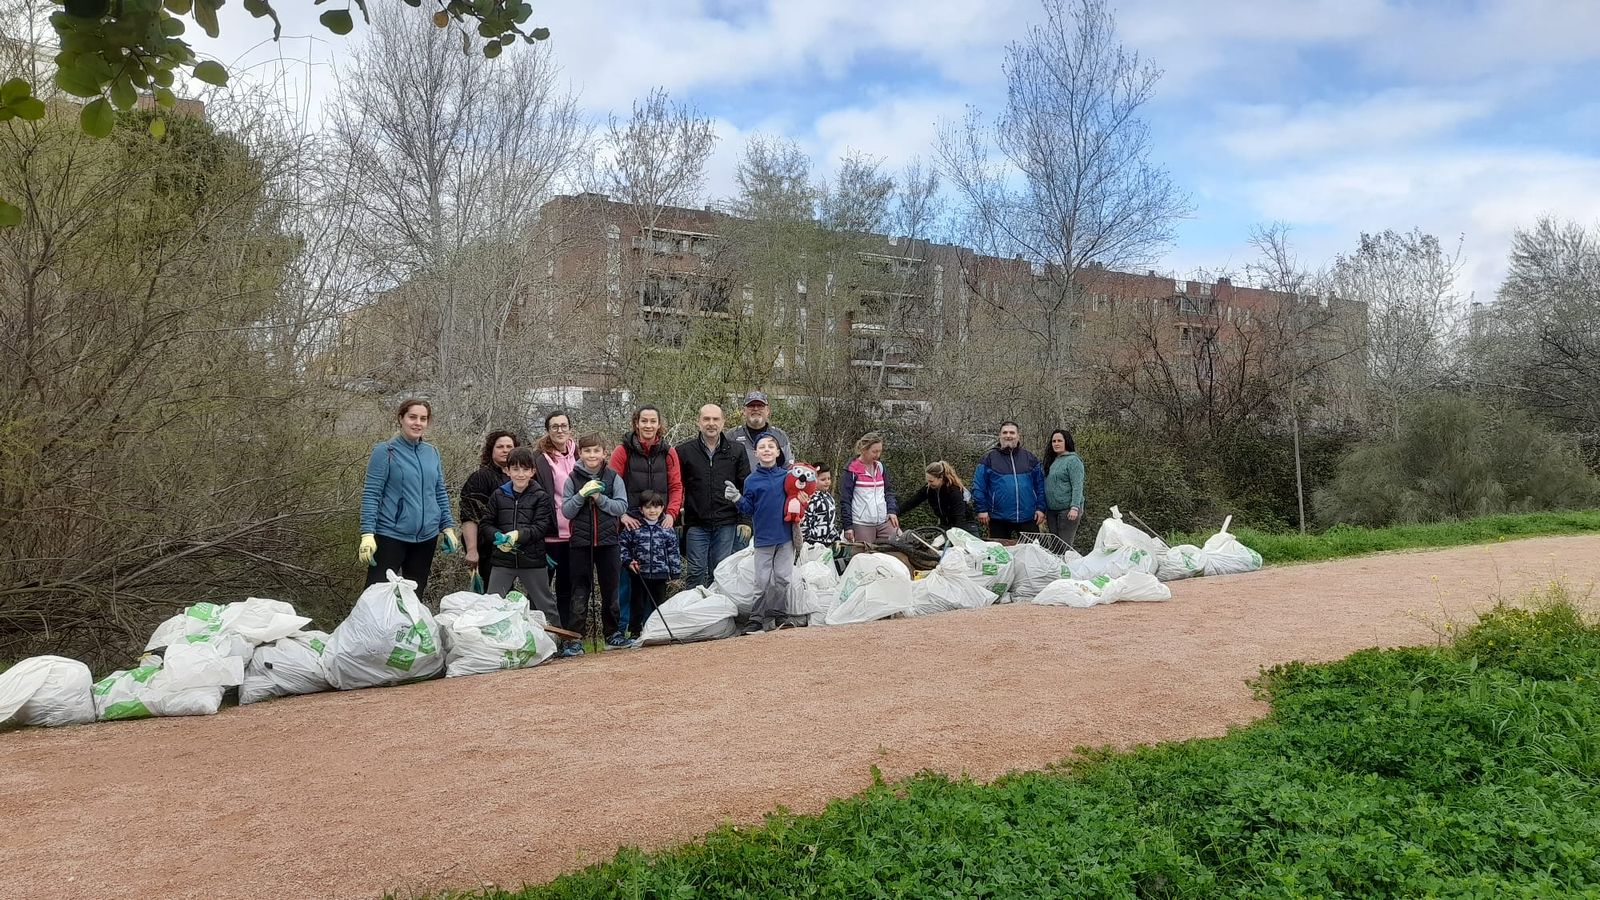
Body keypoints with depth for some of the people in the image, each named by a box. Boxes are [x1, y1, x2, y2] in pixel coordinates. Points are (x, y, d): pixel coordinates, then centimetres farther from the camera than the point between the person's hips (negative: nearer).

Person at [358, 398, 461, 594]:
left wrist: (448, 527, 12)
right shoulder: (385, 451, -6)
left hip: (427, 536, 5)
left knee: (414, 595, 13)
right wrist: (367, 534, -16)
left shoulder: (432, 453, 9)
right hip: (391, 535, -5)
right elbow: (371, 495, -9)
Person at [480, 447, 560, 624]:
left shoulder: (541, 497, -4)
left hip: (532, 560, -2)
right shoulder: (498, 495, 3)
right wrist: (498, 537, -15)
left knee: (545, 604, 9)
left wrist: (518, 535, -24)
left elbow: (542, 527, -11)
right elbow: (486, 524, 5)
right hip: (502, 560, 2)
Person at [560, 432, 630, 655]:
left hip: (607, 542, 1)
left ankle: (613, 633, 22)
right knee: (579, 593, 0)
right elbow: (566, 511, -2)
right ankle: (574, 639, 2)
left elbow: (622, 507, -4)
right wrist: (582, 494, -16)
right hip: (580, 543, -1)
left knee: (610, 590, 10)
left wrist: (599, 497, -16)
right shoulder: (573, 479, 2)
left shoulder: (613, 477, 2)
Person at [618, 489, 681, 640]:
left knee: (659, 604, 8)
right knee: (637, 604, 9)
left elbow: (673, 551, 5)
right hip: (639, 574, -1)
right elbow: (623, 546, 3)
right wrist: (628, 561, -9)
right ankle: (635, 631, 18)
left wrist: (674, 571, 4)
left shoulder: (666, 528, 1)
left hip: (660, 574, 1)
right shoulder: (633, 528, -3)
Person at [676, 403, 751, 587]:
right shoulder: (684, 451, 4)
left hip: (726, 524, 1)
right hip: (695, 524, -1)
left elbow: (746, 487, 7)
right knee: (697, 573, 0)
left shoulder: (736, 451, 7)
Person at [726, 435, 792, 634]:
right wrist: (737, 499, -13)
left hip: (785, 536, 0)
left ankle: (779, 615, 14)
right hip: (763, 537, 0)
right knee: (763, 581, 1)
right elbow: (749, 509, 3)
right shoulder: (751, 480, 3)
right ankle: (758, 619, 6)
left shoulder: (787, 476, 3)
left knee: (782, 578, 4)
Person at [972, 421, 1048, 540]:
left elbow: (1040, 485, 10)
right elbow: (978, 486, 1)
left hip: (1028, 518, 1)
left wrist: (1040, 508, 2)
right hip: (999, 519, -1)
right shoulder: (989, 458, 3)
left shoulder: (1030, 458, 9)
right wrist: (982, 509, -6)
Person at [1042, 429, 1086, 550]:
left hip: (1067, 510, -8)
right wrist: (1044, 509, 19)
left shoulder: (1073, 461, -10)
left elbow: (1077, 486, -16)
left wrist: (1075, 507, -24)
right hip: (1051, 510, 8)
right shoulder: (1051, 461, 14)